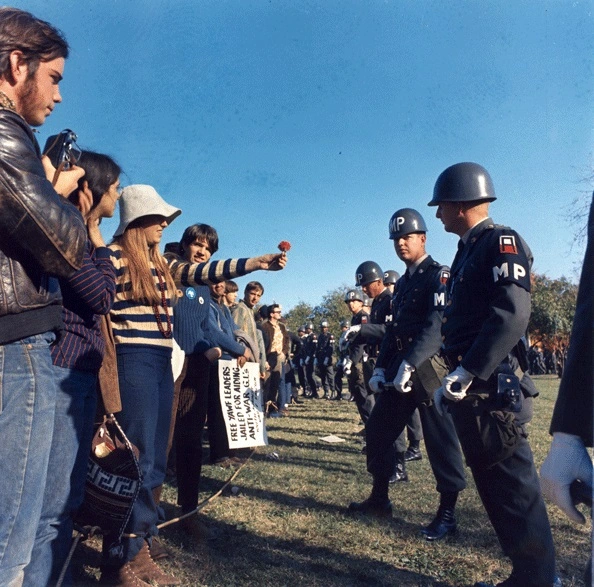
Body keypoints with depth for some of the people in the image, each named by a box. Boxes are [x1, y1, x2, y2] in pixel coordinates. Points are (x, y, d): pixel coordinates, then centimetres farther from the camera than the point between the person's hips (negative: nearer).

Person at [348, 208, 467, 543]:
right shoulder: (403, 284, 19)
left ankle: (447, 513, 16)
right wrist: (381, 368, 8)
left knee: (440, 441, 1)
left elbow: (437, 325, -20)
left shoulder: (439, 275, -6)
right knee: (378, 431, 12)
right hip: (400, 370, 8)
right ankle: (380, 499, 27)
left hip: (429, 369, -8)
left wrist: (410, 364, -28)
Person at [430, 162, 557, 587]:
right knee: (494, 482, 16)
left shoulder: (502, 242, -10)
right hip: (472, 387, 10)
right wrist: (457, 377, 15)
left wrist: (464, 374, -23)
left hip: (491, 387, -10)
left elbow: (512, 315, -23)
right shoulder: (468, 250, 18)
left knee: (512, 485, 1)